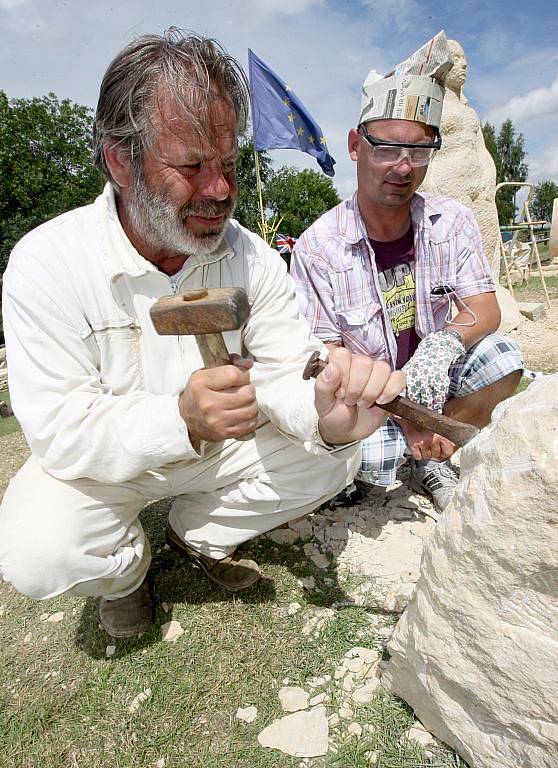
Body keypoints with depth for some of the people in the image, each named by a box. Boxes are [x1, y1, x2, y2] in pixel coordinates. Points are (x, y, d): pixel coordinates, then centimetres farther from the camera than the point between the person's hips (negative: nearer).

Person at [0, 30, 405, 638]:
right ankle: (125, 565, 10)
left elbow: (285, 372, -15)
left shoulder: (252, 258, -11)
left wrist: (326, 415, -39)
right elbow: (60, 429, -25)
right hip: (102, 461, -2)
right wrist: (182, 419, -42)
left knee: (332, 455, -13)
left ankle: (200, 534, 13)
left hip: (218, 446, 4)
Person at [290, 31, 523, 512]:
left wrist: (443, 343, -33)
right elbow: (327, 355, -16)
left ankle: (434, 463, 0)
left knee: (502, 358, -23)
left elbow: (485, 309, -9)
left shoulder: (453, 222, -5)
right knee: (369, 455, -32)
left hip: (439, 379, 4)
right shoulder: (319, 246, -16)